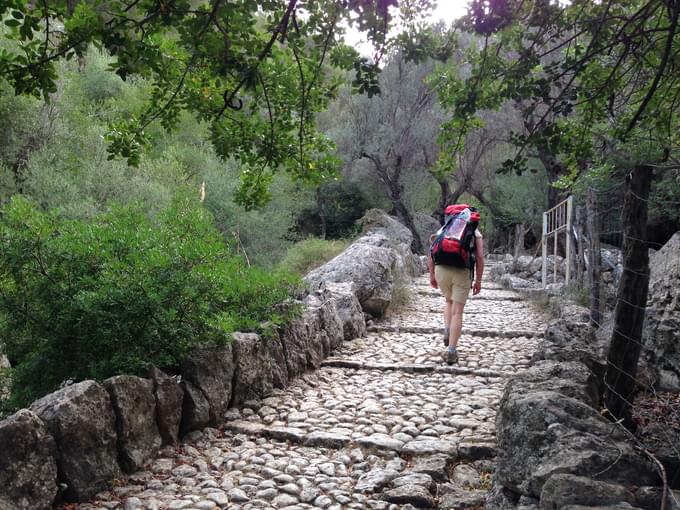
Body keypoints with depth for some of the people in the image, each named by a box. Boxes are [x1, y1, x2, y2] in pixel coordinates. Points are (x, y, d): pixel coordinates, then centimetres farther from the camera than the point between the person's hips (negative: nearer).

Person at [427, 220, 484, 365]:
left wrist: (432, 275, 14)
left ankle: (447, 331, 11)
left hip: (442, 270, 3)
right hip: (462, 273, -2)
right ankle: (451, 351, -3)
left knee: (449, 301, 30)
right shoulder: (476, 233, 15)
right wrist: (478, 281, 4)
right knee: (457, 313, 3)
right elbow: (479, 257, 0)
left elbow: (431, 252, 10)